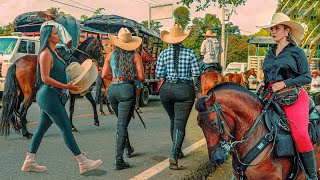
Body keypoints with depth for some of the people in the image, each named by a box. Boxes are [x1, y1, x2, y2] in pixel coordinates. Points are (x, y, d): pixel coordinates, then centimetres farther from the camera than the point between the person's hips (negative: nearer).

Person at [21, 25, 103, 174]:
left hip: (50, 96, 10)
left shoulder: (53, 53, 16)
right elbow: (45, 78, -19)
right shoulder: (46, 53, -14)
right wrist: (66, 86, -23)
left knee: (42, 128, 14)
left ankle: (29, 162, 24)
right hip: (49, 96, -10)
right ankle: (83, 163, 1)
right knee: (66, 128, -6)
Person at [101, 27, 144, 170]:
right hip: (127, 89, -4)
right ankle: (118, 160, -5)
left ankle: (128, 148, 40)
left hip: (112, 89, 4)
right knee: (122, 125, -3)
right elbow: (141, 78, -5)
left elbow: (104, 75, 2)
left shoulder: (111, 55, 7)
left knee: (122, 122, 23)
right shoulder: (135, 56, -1)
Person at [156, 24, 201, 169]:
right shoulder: (190, 53, -2)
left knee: (173, 120, 21)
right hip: (185, 90, -2)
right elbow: (196, 74, -6)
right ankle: (174, 154, -17)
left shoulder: (164, 54, 0)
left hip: (167, 89, 3)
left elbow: (159, 74, -4)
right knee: (180, 123, -1)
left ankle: (177, 151, 35)